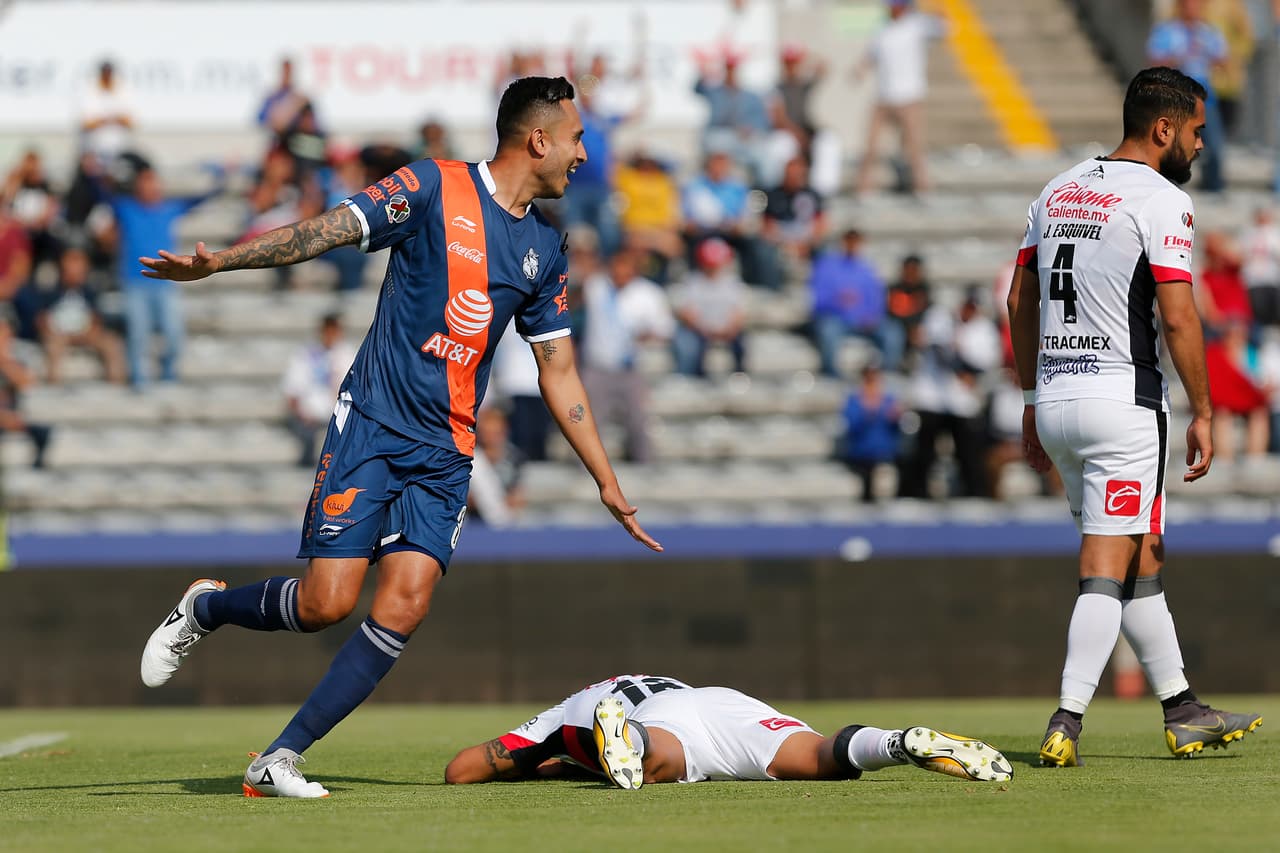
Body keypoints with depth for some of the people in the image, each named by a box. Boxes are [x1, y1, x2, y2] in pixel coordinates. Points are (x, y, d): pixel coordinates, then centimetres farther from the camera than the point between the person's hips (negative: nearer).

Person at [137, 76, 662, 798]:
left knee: (404, 607, -12)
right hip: (372, 424, -5)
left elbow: (559, 373, 18)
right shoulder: (435, 188, -5)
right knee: (325, 603, -12)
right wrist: (217, 261, -25)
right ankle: (204, 609, 19)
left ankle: (281, 758, -5)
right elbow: (332, 230, -13)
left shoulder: (545, 245, 13)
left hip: (446, 453, 5)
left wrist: (609, 485, 17)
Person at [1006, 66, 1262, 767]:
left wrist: (1032, 402, 22)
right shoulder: (1158, 199, -10)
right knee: (1108, 570, -7)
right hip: (1122, 399, -8)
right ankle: (1065, 724, -16)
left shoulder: (1058, 192, 13)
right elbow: (1178, 318, -16)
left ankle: (1182, 712, 24)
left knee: (1142, 558, 17)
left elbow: (1020, 302, 16)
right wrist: (1202, 413, -8)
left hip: (1055, 399, 8)